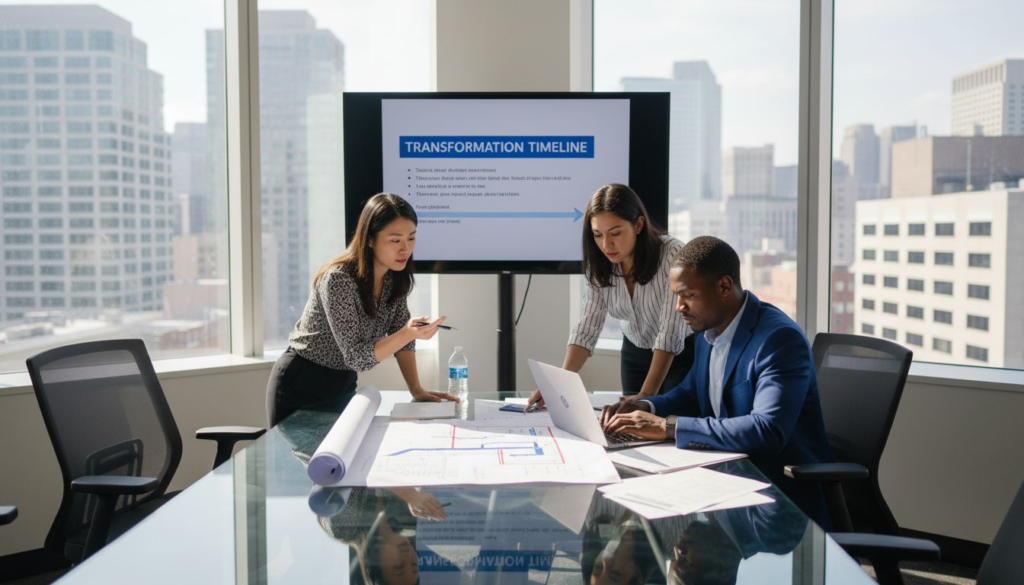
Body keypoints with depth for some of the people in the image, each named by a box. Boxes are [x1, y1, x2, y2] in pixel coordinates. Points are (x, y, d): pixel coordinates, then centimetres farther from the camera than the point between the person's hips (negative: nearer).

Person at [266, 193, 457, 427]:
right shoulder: (339, 279, -29)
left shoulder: (395, 275, -7)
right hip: (301, 386, -6)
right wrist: (409, 334, -43)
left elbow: (400, 335, 1)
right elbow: (356, 356, -30)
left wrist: (417, 390, -8)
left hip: (343, 385, 6)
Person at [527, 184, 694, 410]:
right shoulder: (599, 265, -13)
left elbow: (670, 332, -30)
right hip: (635, 353, 4)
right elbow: (587, 327, -16)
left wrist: (646, 396, -37)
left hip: (683, 354, -4)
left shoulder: (672, 255, -27)